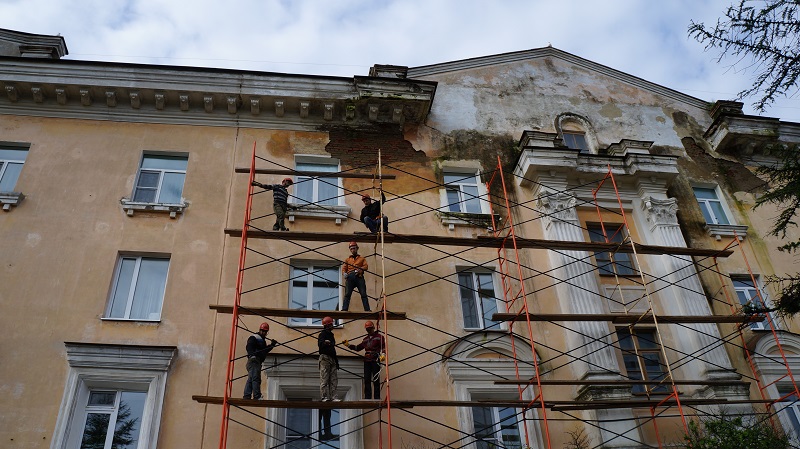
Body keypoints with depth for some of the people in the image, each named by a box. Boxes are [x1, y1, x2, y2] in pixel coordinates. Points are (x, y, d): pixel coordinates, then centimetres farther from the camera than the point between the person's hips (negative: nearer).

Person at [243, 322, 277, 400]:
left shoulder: (262, 340, 29)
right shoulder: (254, 337, -1)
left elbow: (264, 351, 32)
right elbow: (249, 347, -17)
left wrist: (271, 345, 21)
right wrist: (252, 354, -34)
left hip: (258, 361, 10)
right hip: (254, 360, -10)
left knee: (250, 379, 6)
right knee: (256, 379, -18)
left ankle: (246, 397, 3)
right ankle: (257, 397, -26)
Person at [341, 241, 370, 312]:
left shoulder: (362, 259, 24)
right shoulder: (347, 259, 28)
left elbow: (366, 266, 8)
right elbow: (344, 268, 16)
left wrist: (359, 269, -14)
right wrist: (344, 273, -9)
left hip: (359, 277, -1)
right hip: (350, 277, 1)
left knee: (363, 294, -10)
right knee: (347, 294, -11)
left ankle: (367, 309, -14)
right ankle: (344, 309, -17)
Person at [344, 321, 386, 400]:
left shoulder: (379, 337, 2)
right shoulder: (365, 339, 22)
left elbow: (384, 346, -7)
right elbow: (358, 347, 28)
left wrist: (383, 354, -25)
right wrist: (348, 345, 21)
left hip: (375, 361, -6)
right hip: (367, 361, 6)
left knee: (376, 380, -5)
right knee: (367, 380, 2)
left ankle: (377, 398, -3)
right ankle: (367, 397, 5)